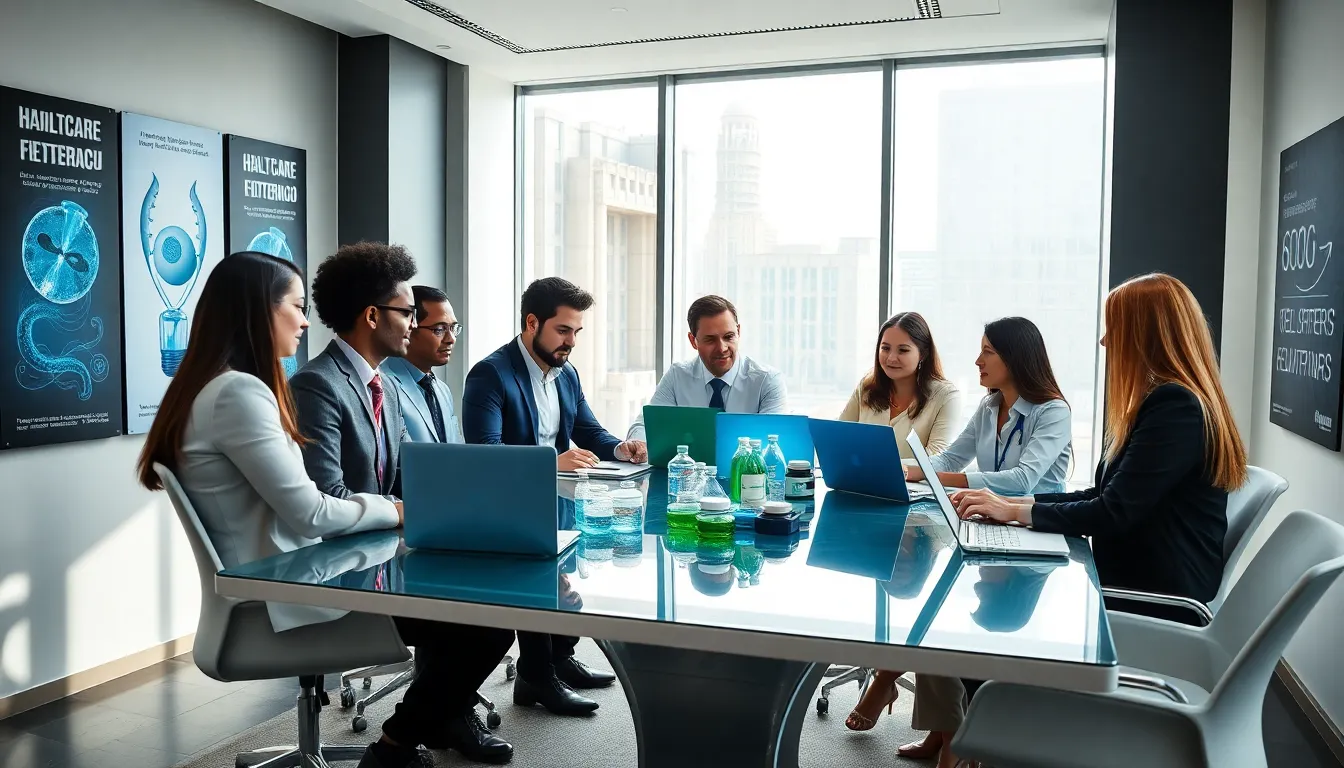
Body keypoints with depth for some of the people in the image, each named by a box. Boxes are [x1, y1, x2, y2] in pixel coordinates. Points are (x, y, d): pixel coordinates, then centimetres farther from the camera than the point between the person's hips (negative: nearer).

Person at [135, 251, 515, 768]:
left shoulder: (221, 386, 13)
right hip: (284, 600, -10)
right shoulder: (237, 391, -20)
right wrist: (396, 510, -4)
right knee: (487, 623, -11)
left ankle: (444, 715, 27)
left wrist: (386, 509, 3)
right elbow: (310, 513, -20)